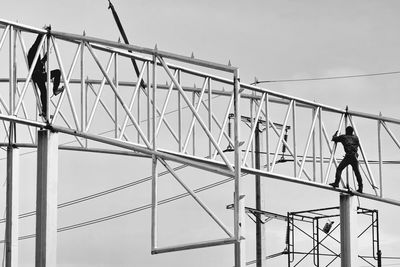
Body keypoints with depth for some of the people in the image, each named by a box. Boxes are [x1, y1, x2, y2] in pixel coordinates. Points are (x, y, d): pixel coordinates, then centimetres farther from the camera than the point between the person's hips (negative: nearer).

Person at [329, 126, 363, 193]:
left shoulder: (343, 137, 13)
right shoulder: (355, 138, 22)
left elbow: (333, 139, 20)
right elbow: (358, 145, 34)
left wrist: (336, 133, 39)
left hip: (348, 156, -4)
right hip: (354, 156, 4)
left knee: (339, 169, -1)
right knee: (357, 172, 9)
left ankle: (336, 182, -18)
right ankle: (360, 187, 5)